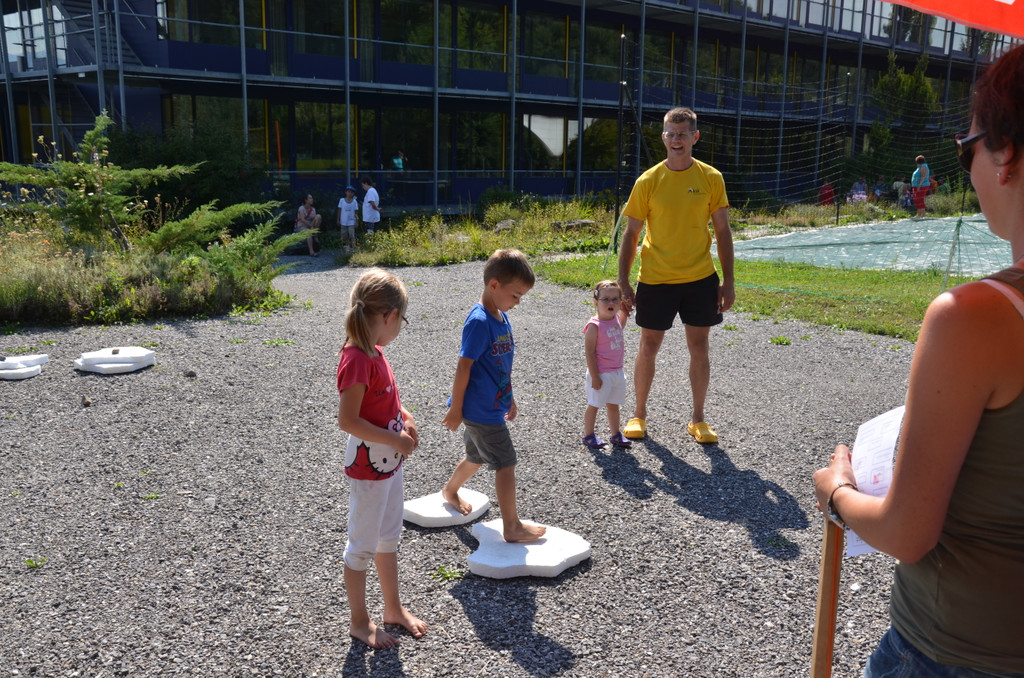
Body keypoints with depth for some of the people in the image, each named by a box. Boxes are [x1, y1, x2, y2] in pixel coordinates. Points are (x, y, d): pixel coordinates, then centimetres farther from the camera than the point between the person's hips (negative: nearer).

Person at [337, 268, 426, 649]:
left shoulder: (374, 353, 4)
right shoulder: (357, 359, -25)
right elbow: (347, 420, -27)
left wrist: (403, 416, 2)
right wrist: (395, 439, -21)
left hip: (389, 461, 9)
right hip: (368, 467, -9)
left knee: (389, 537, 22)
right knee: (363, 545, 9)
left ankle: (394, 607, 39)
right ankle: (359, 621, 26)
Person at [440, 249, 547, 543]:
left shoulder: (502, 317, 6)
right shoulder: (479, 321, -22)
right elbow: (463, 367, -20)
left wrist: (509, 398, 22)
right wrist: (455, 409, -16)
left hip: (493, 405, 9)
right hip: (481, 410, -9)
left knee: (477, 457, 25)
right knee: (506, 463, -2)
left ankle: (450, 491, 49)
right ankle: (512, 527, 10)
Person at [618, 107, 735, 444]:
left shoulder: (711, 178, -1)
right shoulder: (648, 181, -4)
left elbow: (722, 232, 4)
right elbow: (631, 234, -1)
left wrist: (728, 282, 0)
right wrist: (624, 284, -5)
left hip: (700, 279, 1)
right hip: (655, 279, -1)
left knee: (699, 348, 7)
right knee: (648, 348, 6)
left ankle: (697, 419, 22)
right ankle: (639, 414, 25)